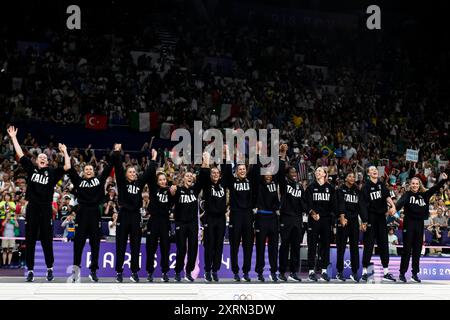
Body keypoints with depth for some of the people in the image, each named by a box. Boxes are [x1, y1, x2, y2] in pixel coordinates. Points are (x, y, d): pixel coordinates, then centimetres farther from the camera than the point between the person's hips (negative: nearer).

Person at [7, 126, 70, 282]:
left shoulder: (52, 172, 7)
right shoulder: (31, 168, 10)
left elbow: (67, 167, -2)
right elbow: (20, 154, 11)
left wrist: (65, 152, -3)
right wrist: (13, 138, 11)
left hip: (46, 209, -1)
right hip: (32, 209, 1)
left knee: (46, 240, 3)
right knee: (30, 240, 3)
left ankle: (50, 268, 14)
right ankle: (30, 270, 8)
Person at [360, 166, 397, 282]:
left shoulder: (382, 185, 9)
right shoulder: (366, 187, -3)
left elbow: (387, 196, -10)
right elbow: (364, 204, -8)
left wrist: (393, 206, -30)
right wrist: (364, 221, -16)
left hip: (381, 217, 5)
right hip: (371, 218, -4)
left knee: (384, 244, 6)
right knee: (368, 245, -4)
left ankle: (386, 272, 9)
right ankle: (364, 272, 2)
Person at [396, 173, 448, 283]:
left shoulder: (424, 195, 9)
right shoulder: (407, 195, -2)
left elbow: (435, 188, 8)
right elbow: (401, 202, -20)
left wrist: (444, 180, -6)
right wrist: (395, 208, -41)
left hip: (420, 224, 4)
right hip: (409, 223, -4)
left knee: (417, 249, 8)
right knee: (407, 249, -3)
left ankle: (415, 273, 16)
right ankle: (402, 273, 1)